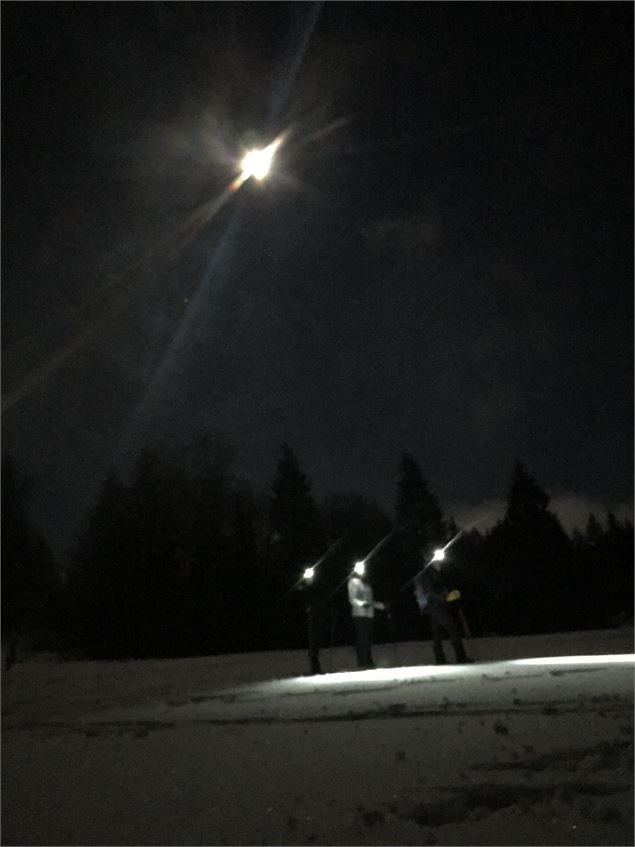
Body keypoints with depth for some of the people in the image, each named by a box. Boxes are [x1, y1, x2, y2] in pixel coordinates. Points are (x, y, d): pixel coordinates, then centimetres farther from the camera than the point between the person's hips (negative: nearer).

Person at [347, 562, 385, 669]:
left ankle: (369, 662, 13)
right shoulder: (354, 582, -2)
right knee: (362, 639, -9)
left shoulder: (366, 582, 20)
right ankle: (362, 663, -7)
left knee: (368, 640, 7)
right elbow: (352, 599, -12)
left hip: (369, 614, 7)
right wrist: (361, 603, -28)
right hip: (359, 614, -7)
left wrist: (377, 605, 24)